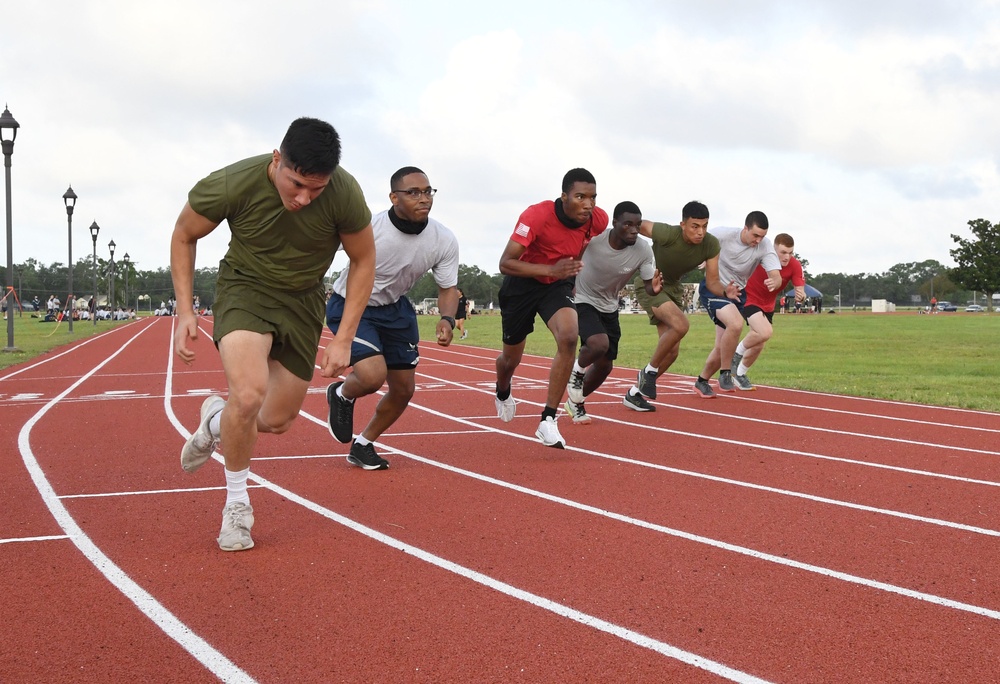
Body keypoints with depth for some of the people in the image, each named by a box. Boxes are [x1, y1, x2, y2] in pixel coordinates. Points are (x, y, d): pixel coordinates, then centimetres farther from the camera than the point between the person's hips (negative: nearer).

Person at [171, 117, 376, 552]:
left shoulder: (345, 194, -24)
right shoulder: (231, 185, -26)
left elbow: (363, 261, -6)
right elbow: (184, 236, -6)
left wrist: (344, 339, -10)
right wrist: (185, 312, -12)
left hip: (303, 301, 3)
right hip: (245, 288, -3)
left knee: (277, 421, 9)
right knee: (248, 394, -28)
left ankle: (215, 420, 45)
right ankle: (236, 504, -3)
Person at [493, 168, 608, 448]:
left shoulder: (599, 219, -17)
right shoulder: (536, 216, -32)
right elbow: (505, 263, -33)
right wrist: (550, 270, -44)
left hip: (558, 284, 2)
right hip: (522, 283, -2)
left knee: (569, 338, -28)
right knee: (511, 358, 14)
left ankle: (548, 421, -20)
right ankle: (503, 394, 54)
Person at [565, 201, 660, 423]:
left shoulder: (643, 250, -21)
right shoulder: (594, 236, -27)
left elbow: (648, 286, -16)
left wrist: (655, 288, -38)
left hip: (609, 308, 4)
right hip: (582, 301, -4)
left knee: (605, 365, 10)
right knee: (599, 344, -30)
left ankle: (576, 402, 36)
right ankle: (578, 370, 3)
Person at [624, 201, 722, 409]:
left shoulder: (711, 245, -17)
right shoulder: (667, 234, -32)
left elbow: (712, 281, -11)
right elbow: (637, 225, -17)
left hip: (673, 288, 7)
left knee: (672, 351, 4)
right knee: (680, 325, -30)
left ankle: (635, 392, 22)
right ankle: (650, 370, -9)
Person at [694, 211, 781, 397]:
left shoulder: (765, 247, -15)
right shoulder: (722, 235, -23)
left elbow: (777, 277, -22)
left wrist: (774, 282, -47)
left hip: (736, 292, 5)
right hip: (713, 288, -5)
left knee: (722, 347, 7)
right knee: (736, 324, -31)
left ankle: (702, 381, 31)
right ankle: (725, 374, -15)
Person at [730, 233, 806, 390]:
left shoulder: (795, 266, -20)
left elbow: (801, 291, -24)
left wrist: (800, 296, -49)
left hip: (767, 305, 5)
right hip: (749, 298, -5)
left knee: (758, 346, 12)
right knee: (765, 332, -29)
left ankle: (739, 374, 38)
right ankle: (737, 353, -3)